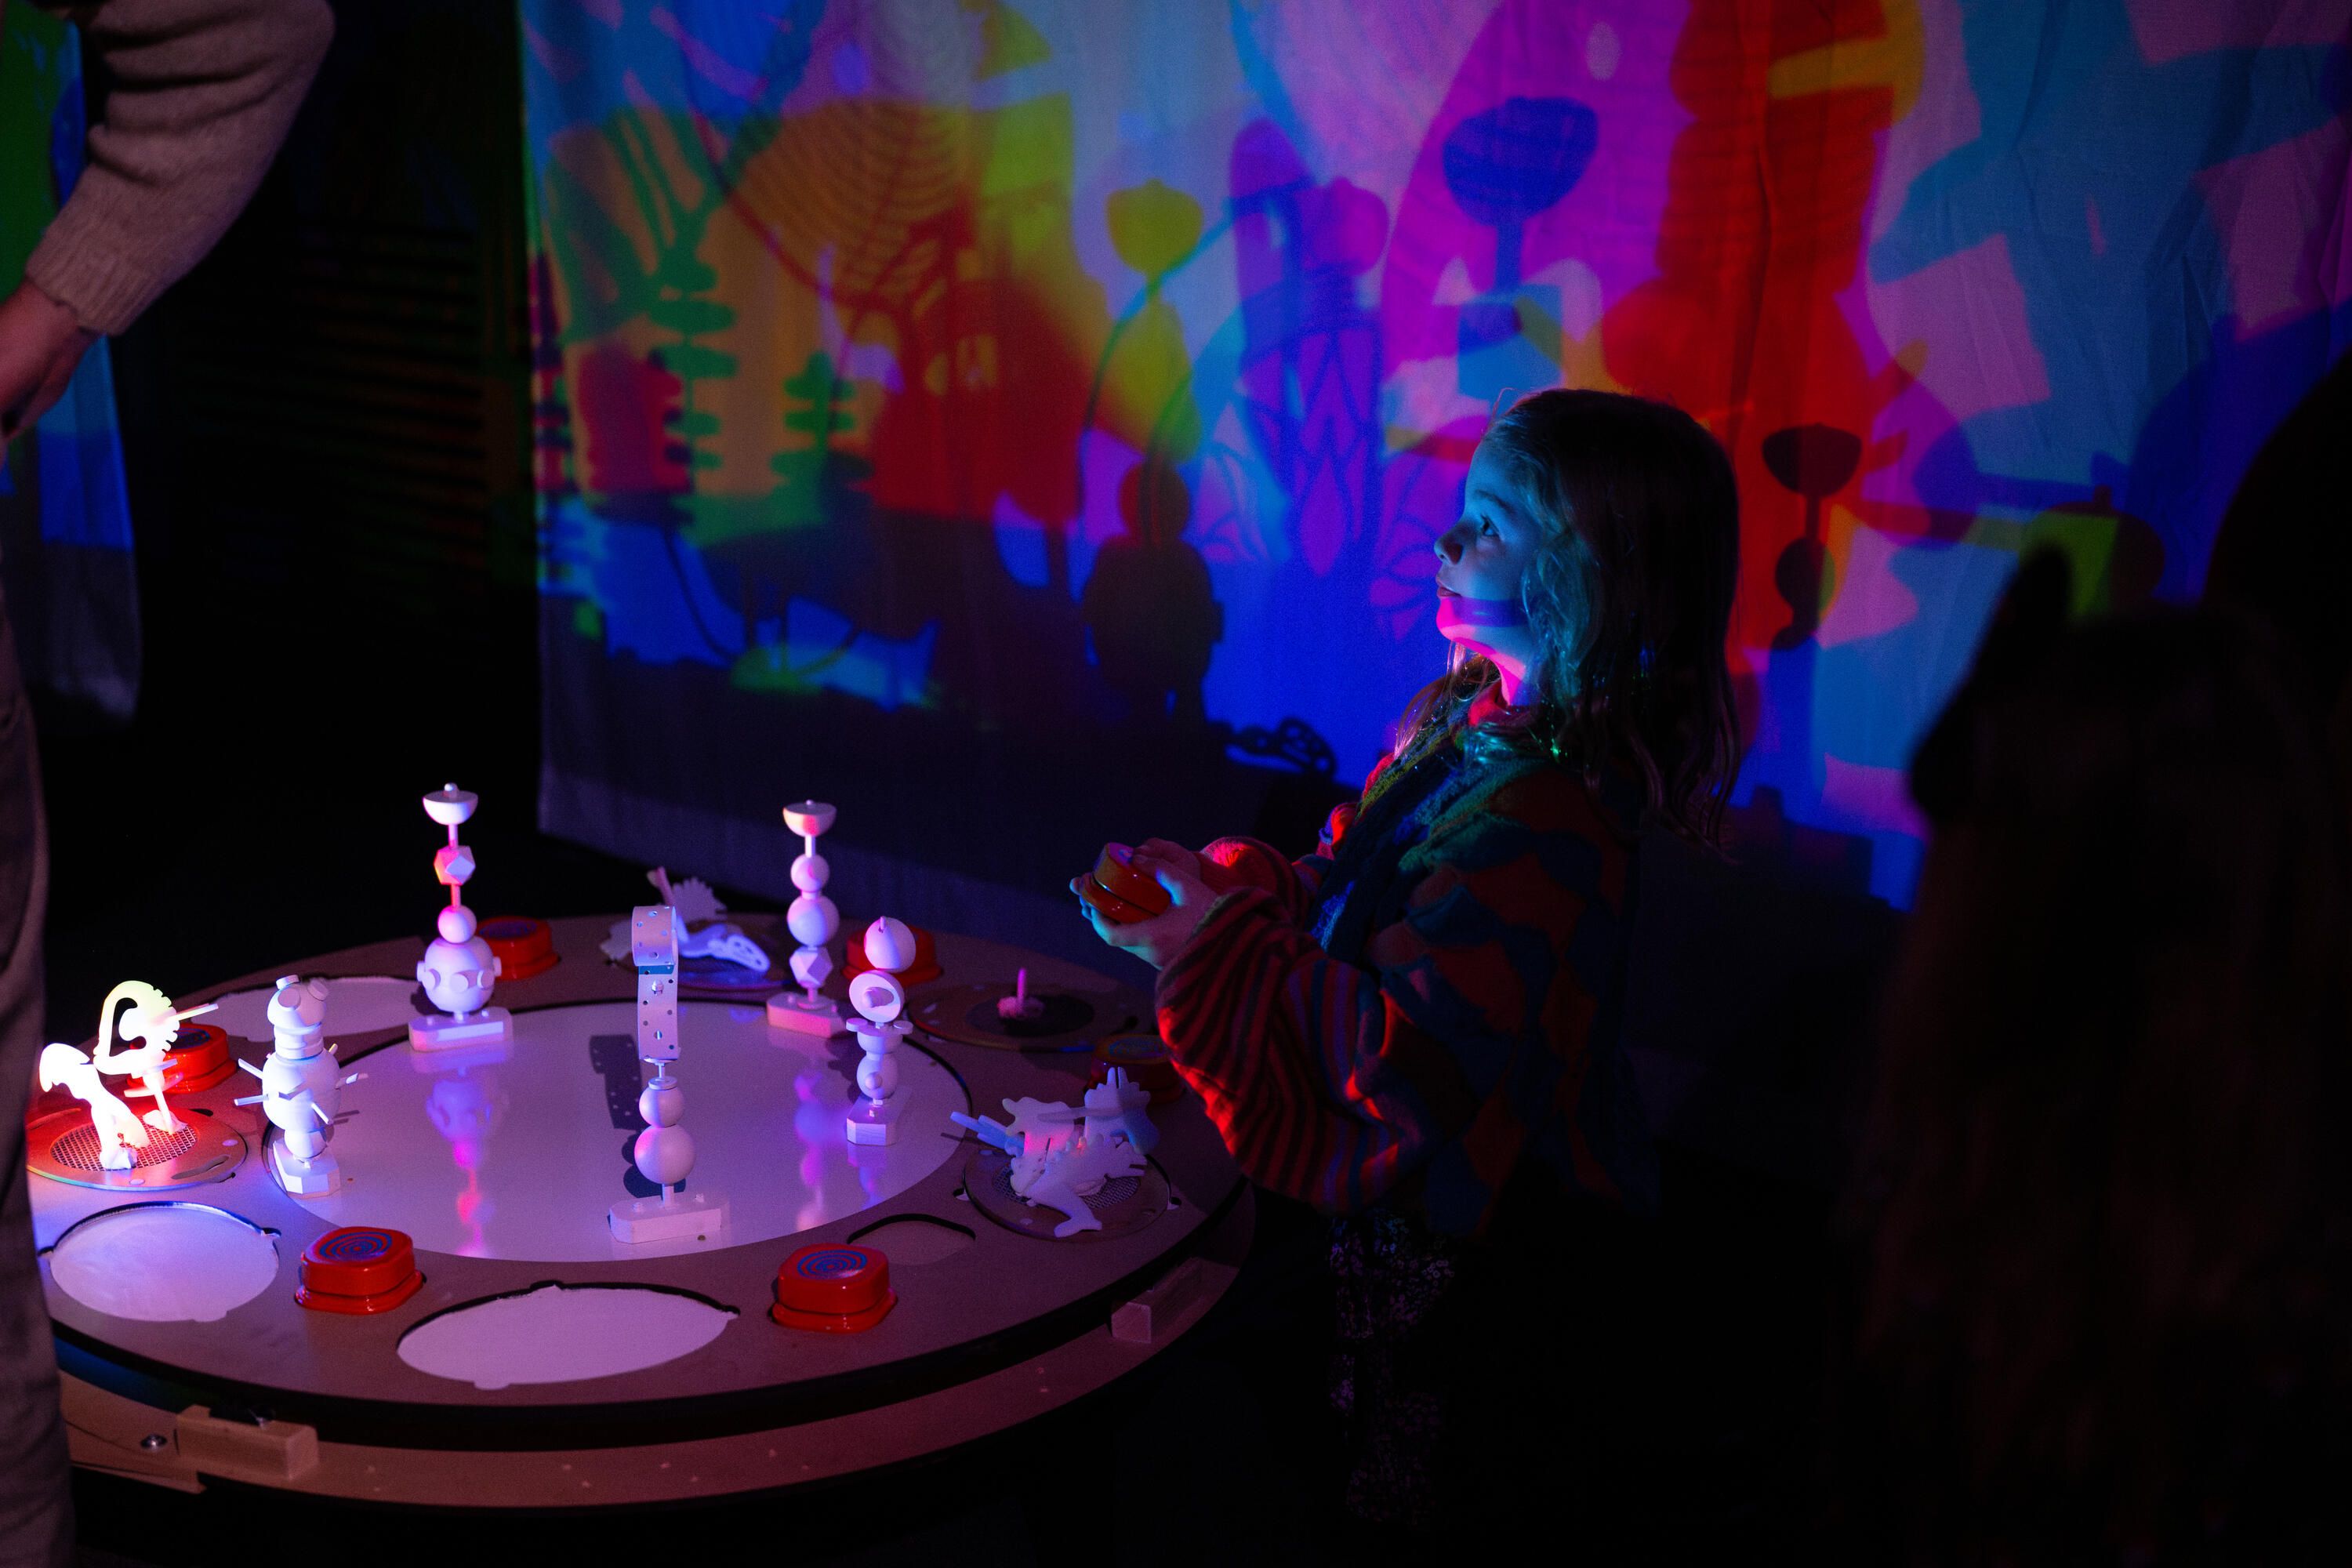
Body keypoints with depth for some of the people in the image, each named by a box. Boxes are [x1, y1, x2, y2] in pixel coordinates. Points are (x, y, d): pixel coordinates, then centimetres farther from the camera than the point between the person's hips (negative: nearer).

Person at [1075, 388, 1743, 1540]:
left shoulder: (1543, 813, -30)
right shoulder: (1471, 719, 1)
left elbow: (1416, 1056, -31)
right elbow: (1340, 885, 10)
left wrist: (1227, 940, -23)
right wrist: (1217, 883, -6)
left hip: (1463, 1256, -9)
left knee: (1409, 1495, 10)